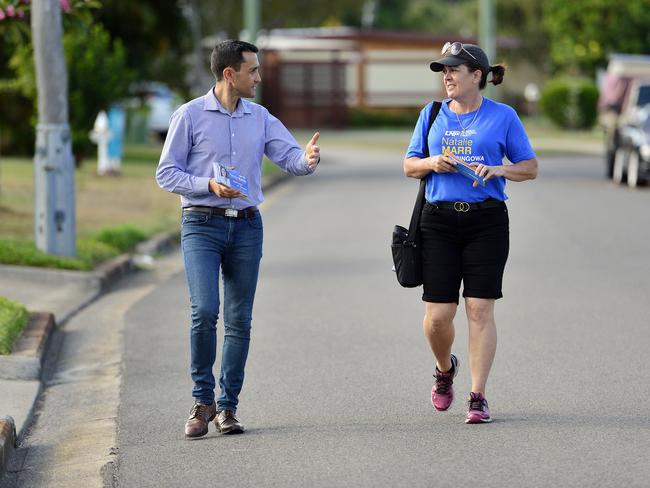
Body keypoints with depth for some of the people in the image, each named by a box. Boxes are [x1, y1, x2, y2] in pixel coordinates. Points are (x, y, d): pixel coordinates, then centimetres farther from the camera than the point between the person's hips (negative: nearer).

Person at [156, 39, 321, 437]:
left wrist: (307, 159, -22)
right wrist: (210, 185, -17)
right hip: (202, 225, -4)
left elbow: (289, 156, 2)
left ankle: (227, 406, 12)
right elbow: (167, 174, -2)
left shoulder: (260, 118, 10)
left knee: (240, 320, 4)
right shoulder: (191, 116, -2)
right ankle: (203, 400, -2)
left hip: (247, 227, 4)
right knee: (205, 311, -17)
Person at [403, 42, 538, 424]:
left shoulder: (503, 116, 3)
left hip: (487, 221, -2)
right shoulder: (432, 115, 11)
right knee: (438, 315, -2)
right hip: (439, 220, 2)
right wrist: (432, 163, -5)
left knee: (480, 310, -7)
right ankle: (445, 369, 30)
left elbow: (530, 168, 6)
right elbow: (409, 165, 16)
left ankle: (478, 397, -1)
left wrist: (496, 169, -12)